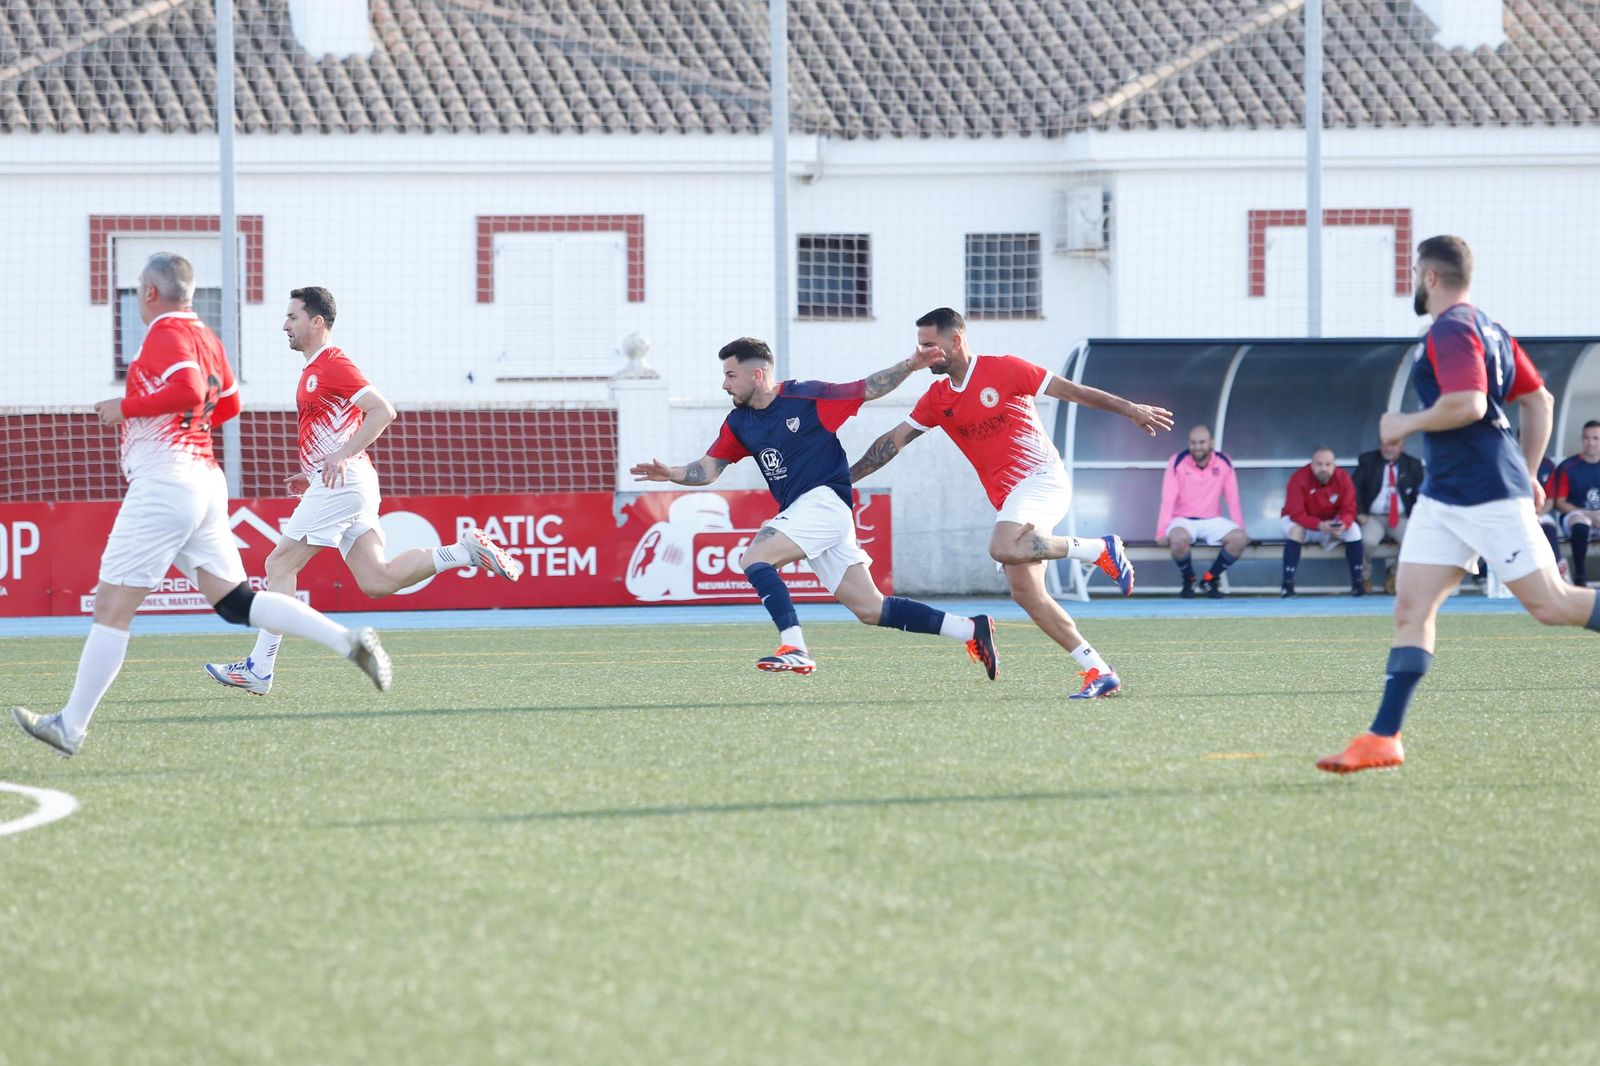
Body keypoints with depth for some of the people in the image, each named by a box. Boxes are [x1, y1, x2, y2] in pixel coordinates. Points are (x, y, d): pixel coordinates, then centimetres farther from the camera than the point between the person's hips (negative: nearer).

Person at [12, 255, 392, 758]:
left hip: (163, 481, -9)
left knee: (113, 604, -6)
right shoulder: (206, 338, 18)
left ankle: (71, 725, -5)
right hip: (205, 480, 9)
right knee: (235, 600, 6)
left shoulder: (166, 332, -8)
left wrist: (125, 407, -14)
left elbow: (189, 390, -24)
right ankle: (350, 641, -8)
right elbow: (228, 404, 29)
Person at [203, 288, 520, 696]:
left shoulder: (332, 364, -9)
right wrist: (311, 475, 20)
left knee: (280, 563, -7)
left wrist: (342, 456, -23)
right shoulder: (315, 370, 22)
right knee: (377, 582, 1)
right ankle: (465, 550, 0)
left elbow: (382, 411, -18)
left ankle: (260, 669, -7)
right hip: (343, 486, 10)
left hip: (340, 484, -10)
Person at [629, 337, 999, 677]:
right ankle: (970, 629, 6)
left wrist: (908, 367, -12)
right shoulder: (739, 422, 13)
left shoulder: (808, 397, -7)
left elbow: (867, 389, 0)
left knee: (754, 558, -21)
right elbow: (708, 469, 11)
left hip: (825, 499, -7)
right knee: (871, 611, 2)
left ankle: (795, 649, -25)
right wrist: (672, 474, -7)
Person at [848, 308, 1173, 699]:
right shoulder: (937, 399, 12)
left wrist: (1130, 409, -4)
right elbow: (894, 440, 14)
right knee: (1025, 591, -4)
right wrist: (842, 480, 9)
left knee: (1003, 549, -32)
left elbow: (1071, 391, -3)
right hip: (1007, 499, 7)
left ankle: (1100, 549, -17)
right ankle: (1098, 671, -2)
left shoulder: (1004, 370, -6)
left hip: (1041, 477, -7)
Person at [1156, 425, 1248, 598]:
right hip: (1184, 520, -2)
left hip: (1212, 521, 2)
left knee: (1240, 538, -24)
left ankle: (1210, 579, -2)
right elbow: (1168, 499, -14)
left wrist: (1240, 529, -4)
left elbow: (1233, 499, -1)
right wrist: (1162, 532, -22)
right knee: (1179, 538, -37)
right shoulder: (1178, 462, -9)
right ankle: (1188, 580, -6)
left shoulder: (1224, 463, -3)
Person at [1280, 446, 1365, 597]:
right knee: (1296, 530, -35)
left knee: (1353, 529, -23)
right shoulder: (1299, 479, -26)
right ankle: (1287, 584, -33)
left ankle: (1357, 583, -15)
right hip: (1303, 522, -3)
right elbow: (1296, 513, -29)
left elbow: (1348, 510, -16)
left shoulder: (1343, 479, -16)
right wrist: (1320, 526, -44)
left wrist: (1343, 524, -41)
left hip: (1331, 524, 3)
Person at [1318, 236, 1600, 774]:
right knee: (1411, 607, 1)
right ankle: (1383, 738, -3)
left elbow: (1467, 403, -27)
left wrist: (1407, 423, -13)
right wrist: (1528, 474, 23)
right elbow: (1539, 401, 21)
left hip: (1490, 497, -10)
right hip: (1441, 497, 10)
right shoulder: (1488, 328, 18)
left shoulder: (1452, 331, -13)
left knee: (1551, 604, -6)